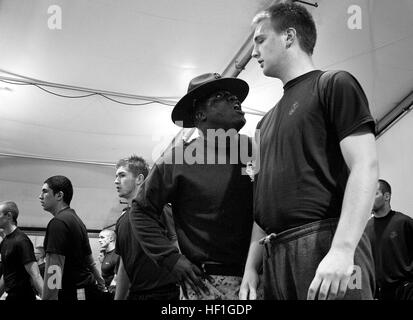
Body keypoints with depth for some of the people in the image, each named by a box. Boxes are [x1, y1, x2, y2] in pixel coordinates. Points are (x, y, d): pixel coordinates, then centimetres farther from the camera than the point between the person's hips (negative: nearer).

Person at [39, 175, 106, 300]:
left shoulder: (58, 222, -14)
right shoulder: (77, 220, 15)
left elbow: (53, 271, -21)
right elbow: (89, 259, 23)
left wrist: (47, 298, -21)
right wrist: (100, 282, 30)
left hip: (72, 294, -9)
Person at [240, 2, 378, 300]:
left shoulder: (334, 84, 2)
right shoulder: (267, 122, 22)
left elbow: (365, 167, -10)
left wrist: (342, 250, -20)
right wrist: (251, 267, 13)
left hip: (326, 244, -6)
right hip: (275, 257, 7)